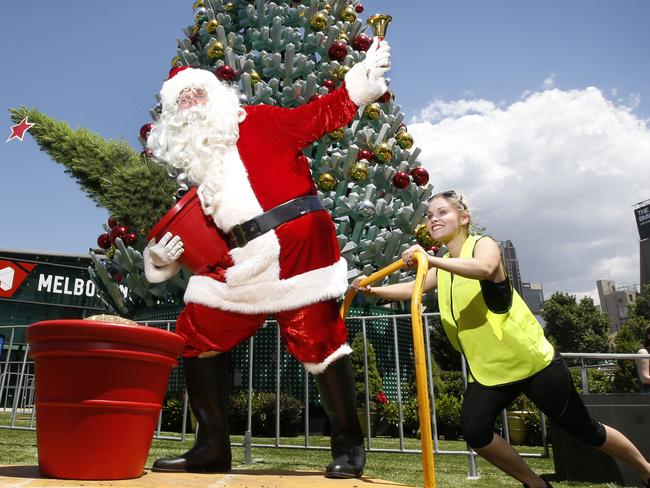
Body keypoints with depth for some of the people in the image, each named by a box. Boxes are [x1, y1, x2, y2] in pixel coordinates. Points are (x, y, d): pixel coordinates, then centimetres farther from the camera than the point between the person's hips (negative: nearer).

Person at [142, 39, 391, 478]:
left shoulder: (257, 122, 10)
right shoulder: (193, 162, 22)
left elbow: (320, 116, 3)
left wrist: (363, 78, -8)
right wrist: (166, 254, 5)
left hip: (297, 245, -6)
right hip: (241, 263, 6)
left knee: (317, 338, -7)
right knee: (196, 334, 4)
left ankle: (349, 445, 12)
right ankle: (212, 446, 16)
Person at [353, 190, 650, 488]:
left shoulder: (484, 244, -14)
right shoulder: (442, 267, 9)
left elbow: (484, 268, -37)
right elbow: (410, 289, -1)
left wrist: (430, 259, -47)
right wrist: (370, 290, -14)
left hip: (532, 361, -5)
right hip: (487, 370, 6)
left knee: (584, 429, 9)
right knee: (474, 431, -14)